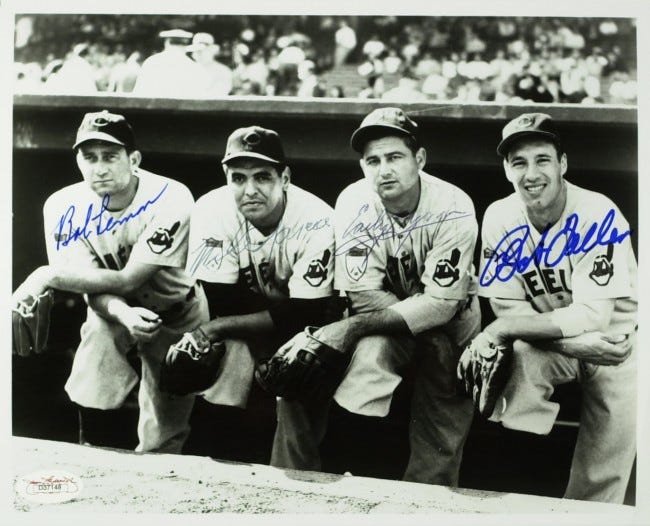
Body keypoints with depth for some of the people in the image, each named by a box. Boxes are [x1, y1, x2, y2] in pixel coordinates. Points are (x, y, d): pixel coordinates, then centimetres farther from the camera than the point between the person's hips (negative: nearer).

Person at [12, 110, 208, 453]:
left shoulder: (170, 199, -29)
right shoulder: (64, 208, -18)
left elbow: (127, 280, -28)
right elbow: (96, 289, -17)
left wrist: (50, 275, -29)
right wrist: (123, 314, -40)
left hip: (174, 315, -2)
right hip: (113, 311, 2)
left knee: (160, 446, 2)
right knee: (90, 409, -15)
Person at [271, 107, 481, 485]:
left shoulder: (452, 208, -21)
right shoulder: (355, 204, -15)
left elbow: (441, 305, -24)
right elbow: (364, 297, -14)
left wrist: (355, 326, -31)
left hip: (450, 317, -1)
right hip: (383, 319, 1)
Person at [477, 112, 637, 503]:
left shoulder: (599, 215, -24)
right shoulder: (499, 219, -12)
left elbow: (592, 316, -28)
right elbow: (509, 309, -13)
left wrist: (502, 330, -30)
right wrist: (575, 343, -28)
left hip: (615, 342, -2)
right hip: (548, 345, 3)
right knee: (521, 355, -31)